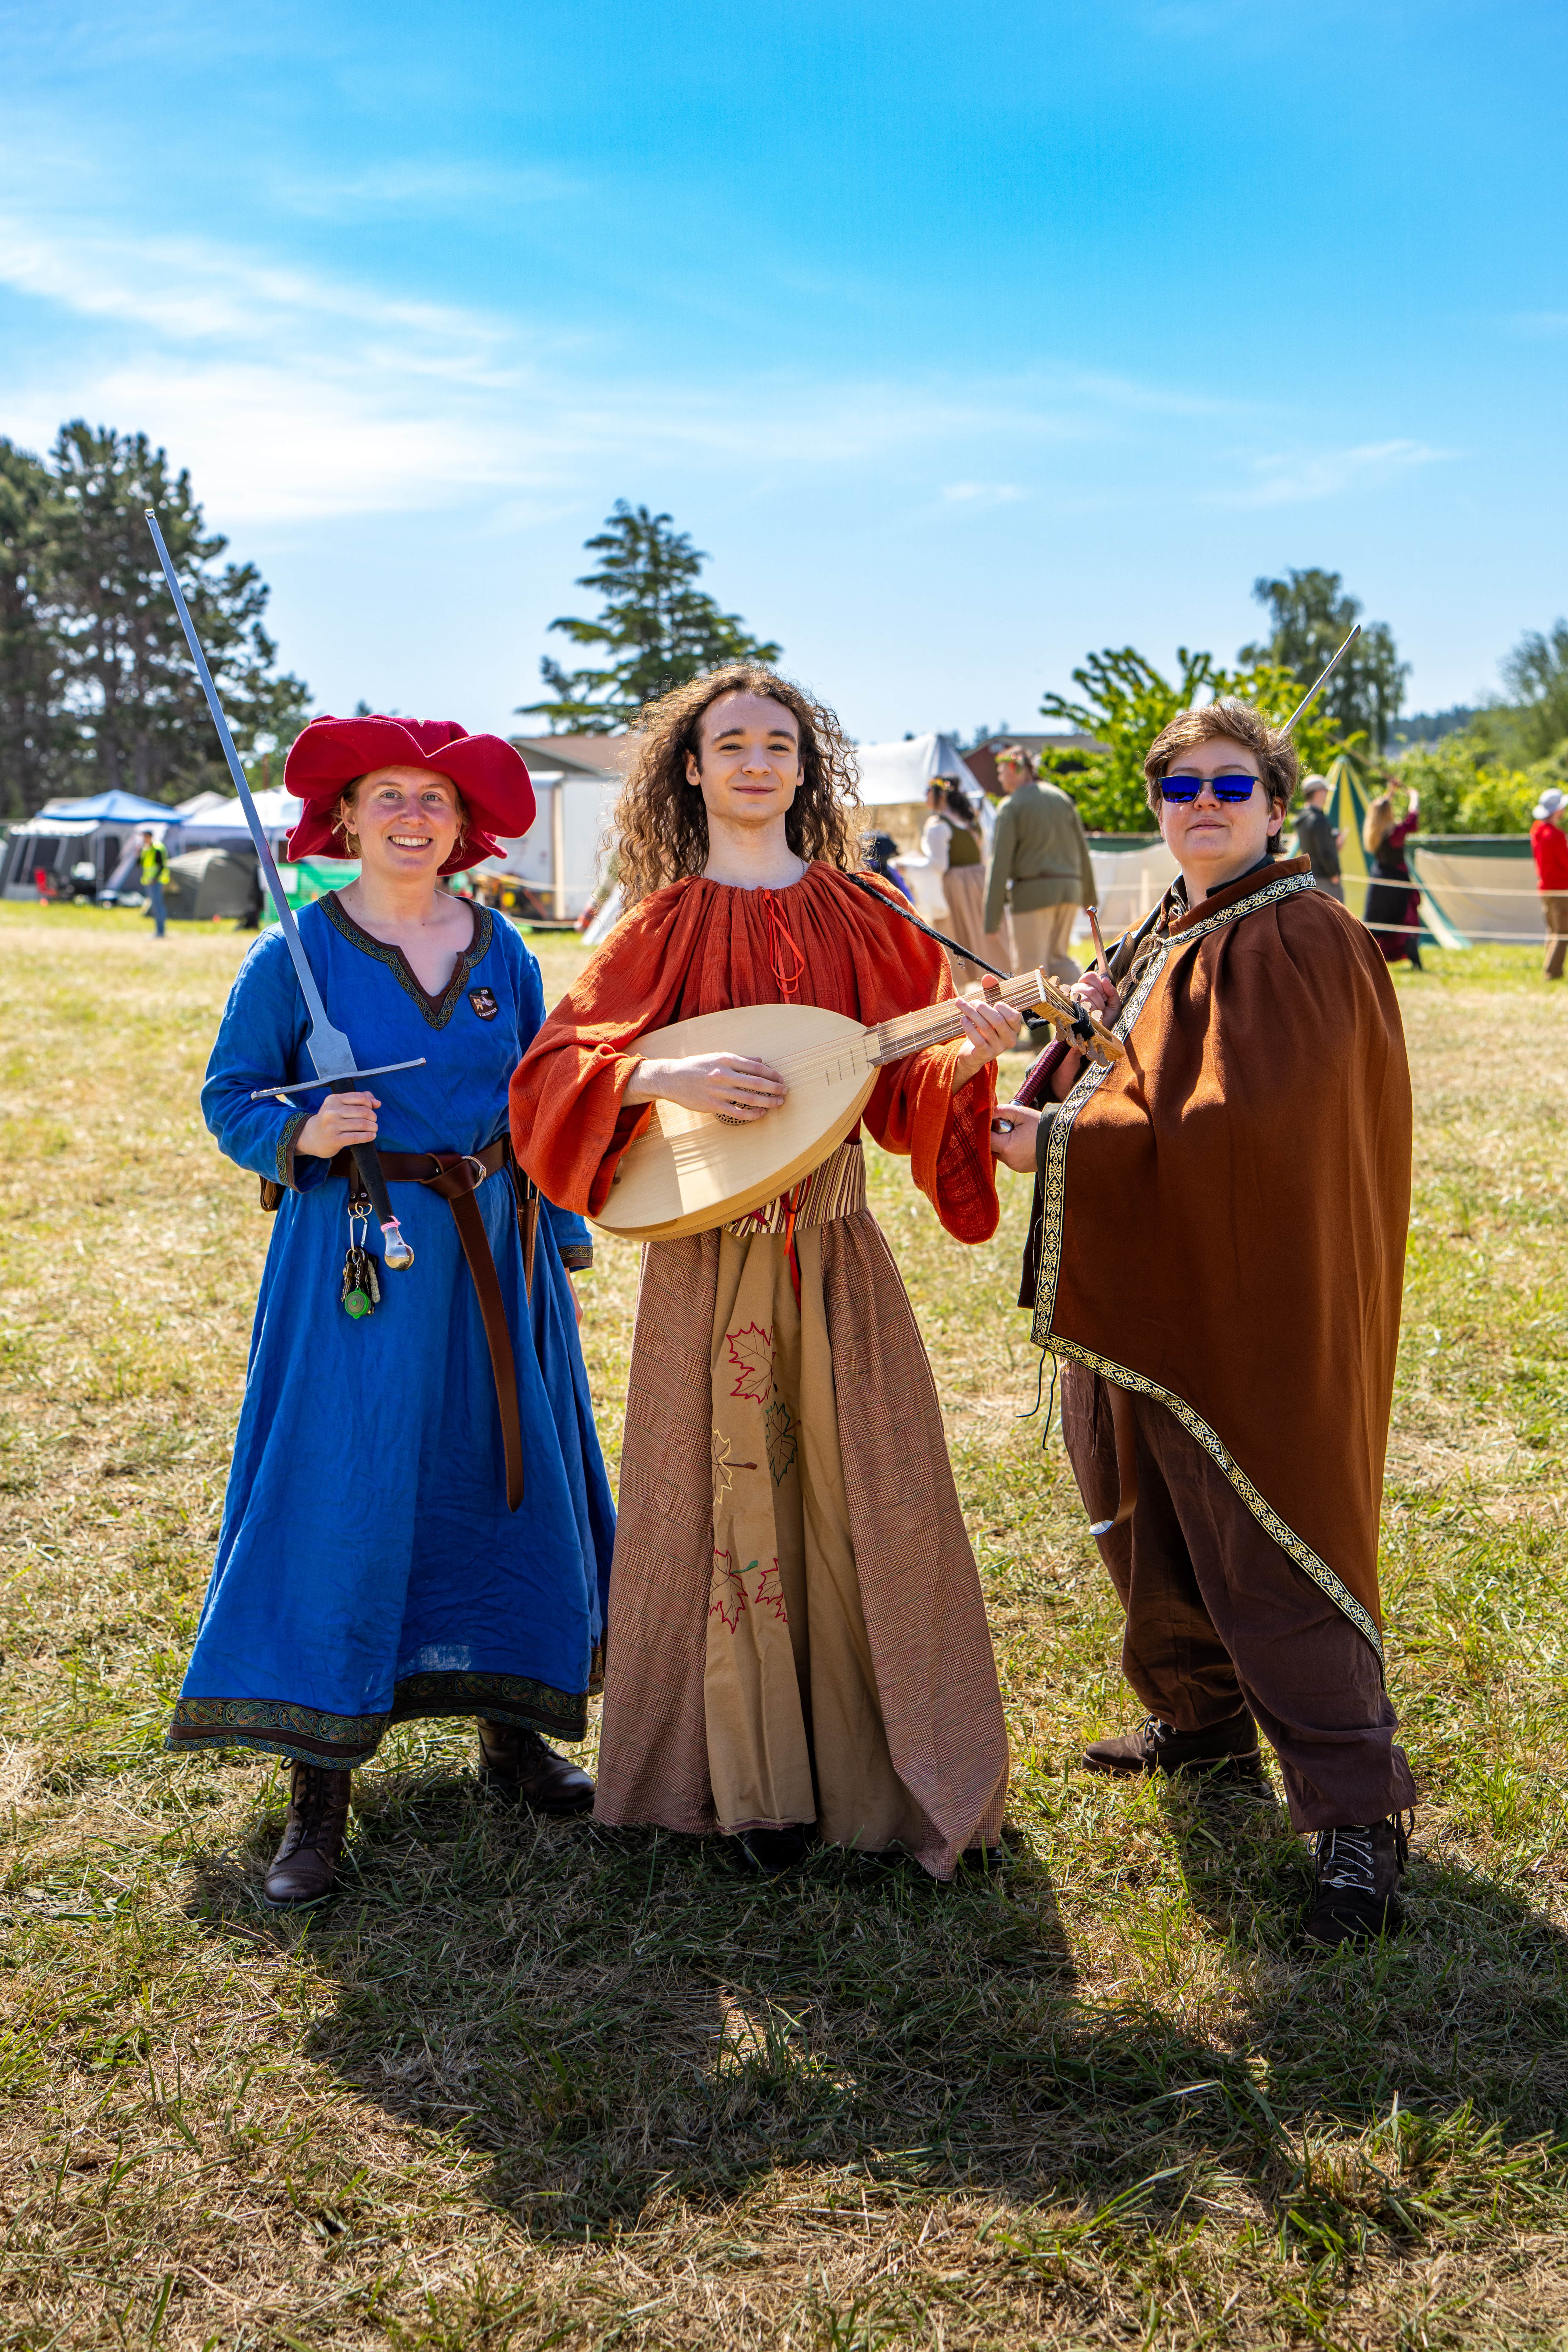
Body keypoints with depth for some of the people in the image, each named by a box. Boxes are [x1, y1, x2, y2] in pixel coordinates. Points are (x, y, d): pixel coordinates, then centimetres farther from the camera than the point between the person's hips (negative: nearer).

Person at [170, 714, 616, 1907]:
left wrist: (561, 1236, 11)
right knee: (336, 1503, -5)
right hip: (352, 1257, -4)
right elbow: (232, 1095, 0)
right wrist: (301, 1137, -20)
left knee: (508, 1483, 9)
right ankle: (319, 1792, 4)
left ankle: (511, 1729, 27)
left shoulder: (504, 952, 7)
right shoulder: (296, 952, -4)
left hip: (493, 1257, 4)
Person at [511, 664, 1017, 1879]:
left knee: (872, 1501, 4)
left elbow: (902, 1090, 5)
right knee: (733, 1505, 5)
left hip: (837, 1251, 1)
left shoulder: (862, 915, 6)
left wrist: (961, 1056, -16)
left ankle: (905, 1775, 21)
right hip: (707, 1257, -1)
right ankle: (756, 1782, 20)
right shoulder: (661, 927, 2)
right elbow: (557, 1070, -6)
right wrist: (667, 1074, -24)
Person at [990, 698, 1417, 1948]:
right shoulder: (1164, 936, 13)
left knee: (1266, 1557, -6)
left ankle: (1360, 1813, 4)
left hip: (1246, 1300, -9)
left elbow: (1242, 1121, -26)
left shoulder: (1300, 942, -16)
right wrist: (1103, 1022, 2)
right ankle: (1202, 1718, 39)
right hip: (1146, 1289, 9)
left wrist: (1060, 1144, -24)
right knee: (1152, 1525, 19)